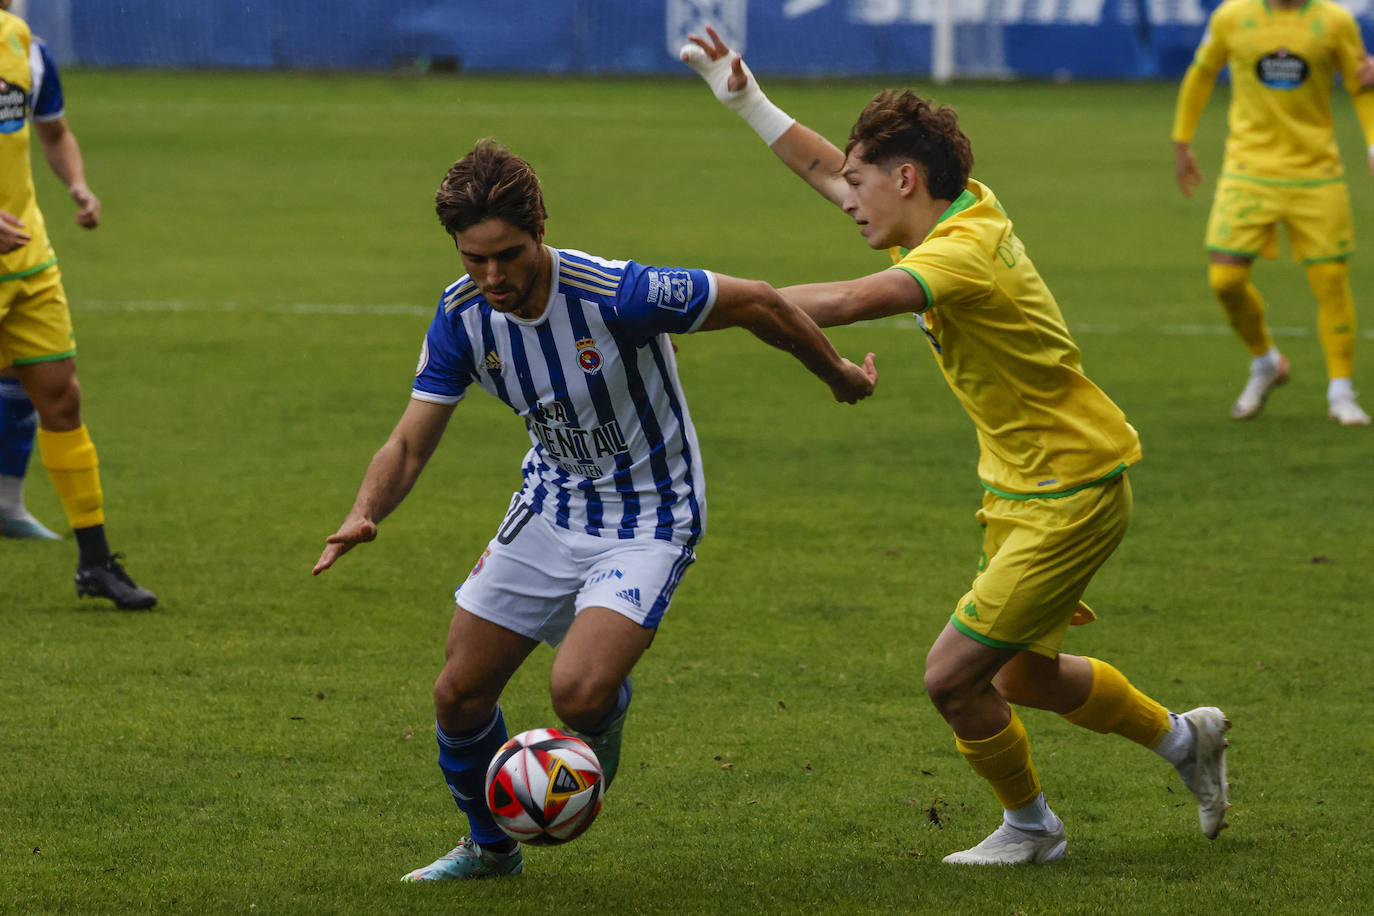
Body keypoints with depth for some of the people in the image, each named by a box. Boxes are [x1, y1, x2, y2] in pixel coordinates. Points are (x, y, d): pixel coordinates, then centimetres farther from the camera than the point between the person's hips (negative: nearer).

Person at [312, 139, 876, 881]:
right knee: (459, 695, 5)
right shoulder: (461, 317, -13)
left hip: (648, 520, -5)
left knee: (578, 694, -26)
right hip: (550, 508, 5)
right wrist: (365, 515, -29)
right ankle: (490, 847, 33)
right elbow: (410, 443, -8)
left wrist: (840, 376, -2)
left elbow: (757, 304, -17)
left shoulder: (615, 294, -30)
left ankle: (607, 716, 14)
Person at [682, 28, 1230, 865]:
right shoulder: (966, 208, 1)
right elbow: (825, 168, 17)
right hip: (1025, 490, 10)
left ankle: (1030, 827, 17)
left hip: (1071, 498, -10)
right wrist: (746, 99, 13)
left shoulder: (962, 254, -27)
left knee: (954, 677, -8)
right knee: (1025, 678, 20)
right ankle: (1185, 740, 42)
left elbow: (844, 303, -43)